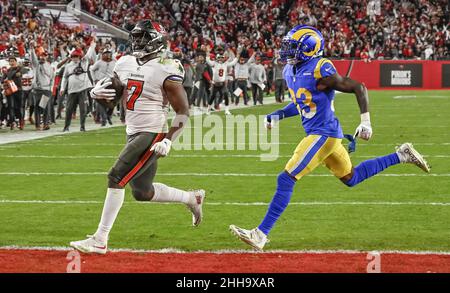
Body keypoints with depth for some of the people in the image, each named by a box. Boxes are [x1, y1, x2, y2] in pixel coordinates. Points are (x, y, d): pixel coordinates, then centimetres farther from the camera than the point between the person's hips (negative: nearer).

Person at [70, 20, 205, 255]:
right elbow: (111, 91, 18)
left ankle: (100, 240, -12)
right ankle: (192, 198, 38)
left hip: (152, 135, -9)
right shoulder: (126, 64, 7)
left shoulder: (166, 72, -13)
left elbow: (183, 112, -10)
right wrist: (97, 92, -7)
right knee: (143, 192, 17)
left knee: (116, 178, -17)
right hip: (133, 134, 9)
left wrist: (168, 140, -21)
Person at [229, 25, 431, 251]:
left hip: (323, 134, -10)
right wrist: (277, 116, 13)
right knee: (351, 178, 24)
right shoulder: (290, 71, 7)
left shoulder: (320, 71, -20)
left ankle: (261, 235, -13)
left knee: (286, 180, -14)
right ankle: (401, 156, 33)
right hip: (317, 133, 10)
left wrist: (365, 122, -18)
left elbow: (359, 88, -15)